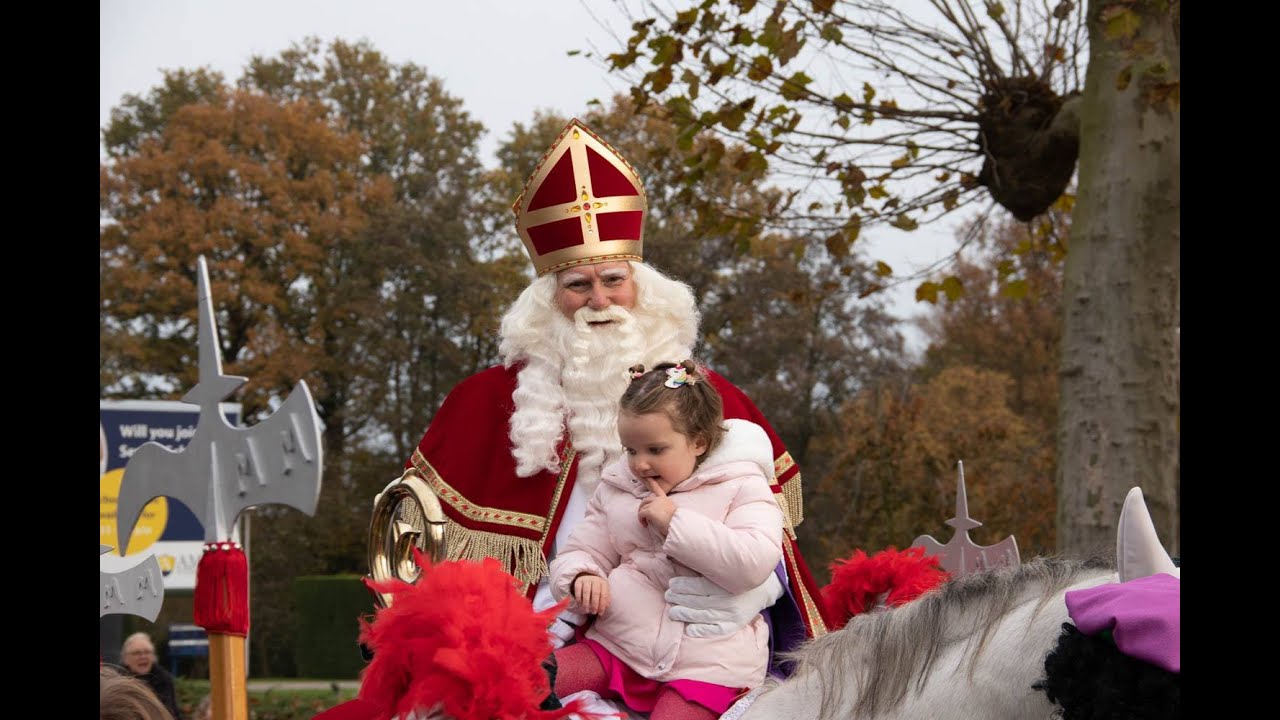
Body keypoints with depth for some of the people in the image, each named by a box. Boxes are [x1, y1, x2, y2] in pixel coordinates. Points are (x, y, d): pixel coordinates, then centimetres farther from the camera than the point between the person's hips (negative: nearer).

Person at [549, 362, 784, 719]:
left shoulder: (741, 488, -1)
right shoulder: (615, 487, 15)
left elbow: (754, 563, -18)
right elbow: (578, 552, 16)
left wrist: (675, 522, -15)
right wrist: (582, 577, -10)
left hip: (703, 662, -4)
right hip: (617, 644, 4)